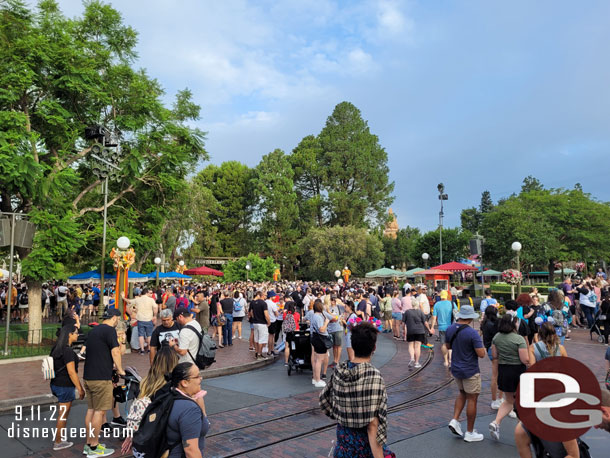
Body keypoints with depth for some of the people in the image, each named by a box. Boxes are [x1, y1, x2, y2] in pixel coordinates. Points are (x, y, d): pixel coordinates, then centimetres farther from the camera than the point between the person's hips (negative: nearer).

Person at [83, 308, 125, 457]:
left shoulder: (93, 330, 15)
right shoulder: (109, 330, -13)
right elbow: (115, 352, -18)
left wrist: (118, 343, 32)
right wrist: (120, 370, -7)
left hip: (88, 376, 9)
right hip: (101, 378, -9)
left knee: (91, 409, 15)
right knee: (99, 411, -1)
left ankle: (89, 444, 23)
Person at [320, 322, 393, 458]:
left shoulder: (339, 371, -5)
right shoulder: (374, 376, -22)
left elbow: (324, 399, 10)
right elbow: (372, 425, -23)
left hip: (343, 438, 6)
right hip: (365, 446, -6)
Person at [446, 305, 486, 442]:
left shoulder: (450, 329, -2)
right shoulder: (472, 333, -23)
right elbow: (481, 354, -22)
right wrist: (480, 346, -2)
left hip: (456, 369, 6)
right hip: (470, 371, -6)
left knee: (462, 393, 25)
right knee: (472, 400, 6)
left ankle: (455, 420, 12)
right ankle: (470, 433, 15)